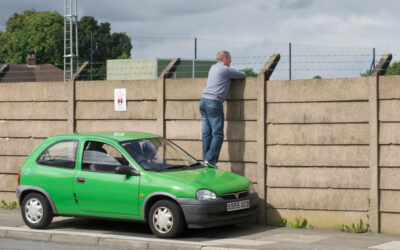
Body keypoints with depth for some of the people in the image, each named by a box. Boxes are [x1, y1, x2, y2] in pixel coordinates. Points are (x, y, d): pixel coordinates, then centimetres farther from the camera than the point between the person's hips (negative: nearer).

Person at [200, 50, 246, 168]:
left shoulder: (213, 68, 20)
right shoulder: (226, 70, -5)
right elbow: (243, 75, 6)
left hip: (204, 101, 8)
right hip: (214, 102, -8)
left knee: (206, 133, 7)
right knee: (218, 134, -3)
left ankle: (206, 161, 5)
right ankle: (210, 160, -10)